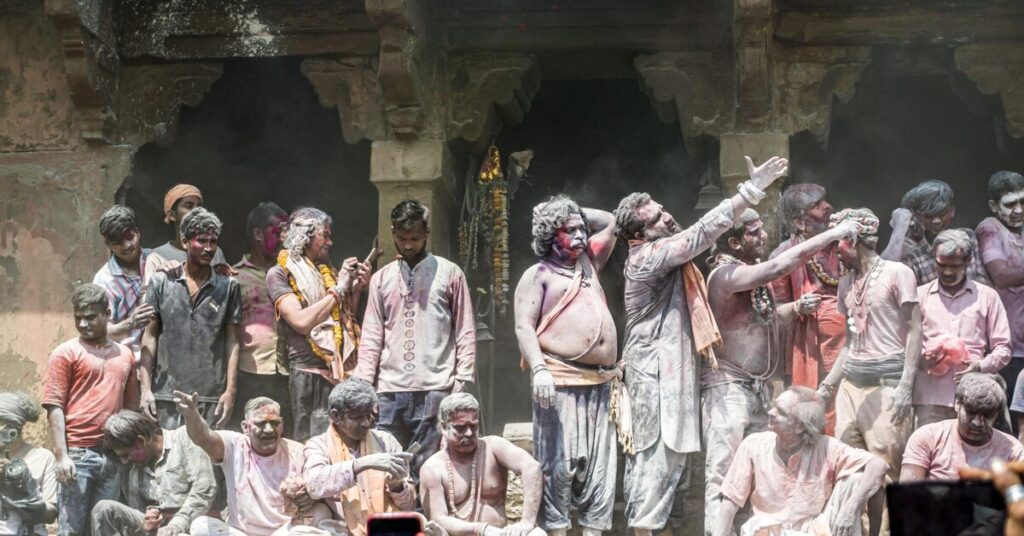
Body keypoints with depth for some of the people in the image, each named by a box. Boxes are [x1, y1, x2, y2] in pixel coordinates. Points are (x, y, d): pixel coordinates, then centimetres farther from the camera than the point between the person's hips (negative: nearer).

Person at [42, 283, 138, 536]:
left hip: (113, 457, 5)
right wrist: (61, 456, -14)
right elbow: (54, 407, -5)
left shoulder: (125, 355, 16)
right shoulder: (66, 353, 1)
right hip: (78, 454, -5)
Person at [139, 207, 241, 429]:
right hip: (166, 395, 0)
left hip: (211, 396, 0)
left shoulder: (228, 287, 7)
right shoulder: (162, 282, 7)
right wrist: (146, 388, 0)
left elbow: (232, 341, 6)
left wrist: (230, 390, -2)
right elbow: (149, 336, 7)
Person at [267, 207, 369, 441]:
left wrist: (357, 288, 7)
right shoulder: (279, 274, -1)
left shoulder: (327, 271, 18)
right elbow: (301, 322, -14)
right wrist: (338, 289, -8)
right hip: (310, 372, -6)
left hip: (344, 371, 6)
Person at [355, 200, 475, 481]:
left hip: (434, 388, -3)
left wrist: (462, 381, -4)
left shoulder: (450, 273, 6)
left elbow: (466, 332, 5)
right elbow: (371, 336, 12)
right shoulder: (381, 279, 14)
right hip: (390, 391, 3)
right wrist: (362, 384, 2)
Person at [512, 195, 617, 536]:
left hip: (601, 384, 7)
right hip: (561, 383, -6)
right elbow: (524, 327, -7)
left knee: (598, 467, 2)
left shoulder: (588, 265, 22)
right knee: (559, 464, -9)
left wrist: (575, 213, 22)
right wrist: (539, 369, -21)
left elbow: (609, 223, 34)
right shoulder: (538, 275, 4)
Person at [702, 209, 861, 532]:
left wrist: (797, 307, 5)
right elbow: (778, 266, -29)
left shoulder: (754, 272, 10)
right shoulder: (725, 274, -17)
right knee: (723, 472, -10)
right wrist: (832, 234, -25)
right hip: (728, 386, -9)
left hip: (758, 387, 9)